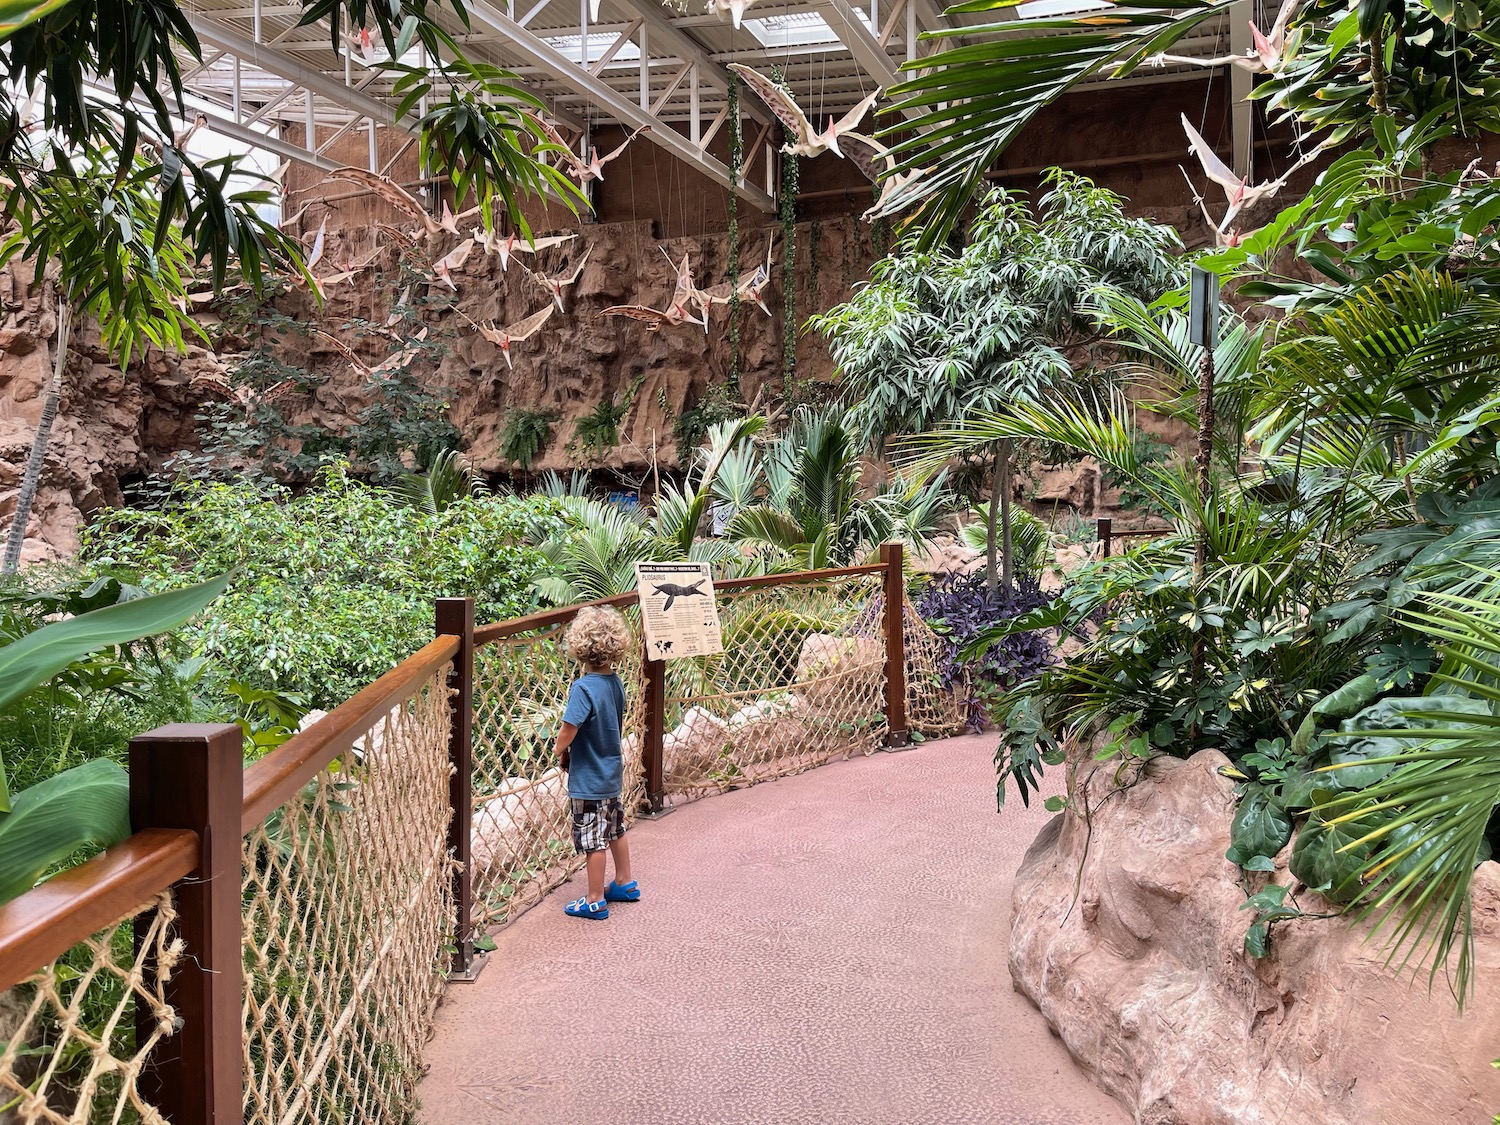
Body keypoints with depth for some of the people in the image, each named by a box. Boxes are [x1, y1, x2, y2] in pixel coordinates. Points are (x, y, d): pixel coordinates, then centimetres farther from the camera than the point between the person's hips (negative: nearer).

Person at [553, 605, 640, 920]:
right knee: (615, 829, 23)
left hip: (588, 779, -8)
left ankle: (596, 901, 16)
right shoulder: (615, 683, -2)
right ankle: (625, 884, 38)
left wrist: (560, 750, -5)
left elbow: (569, 729, -28)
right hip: (612, 772, 8)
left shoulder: (584, 688, -25)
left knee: (592, 840, 4)